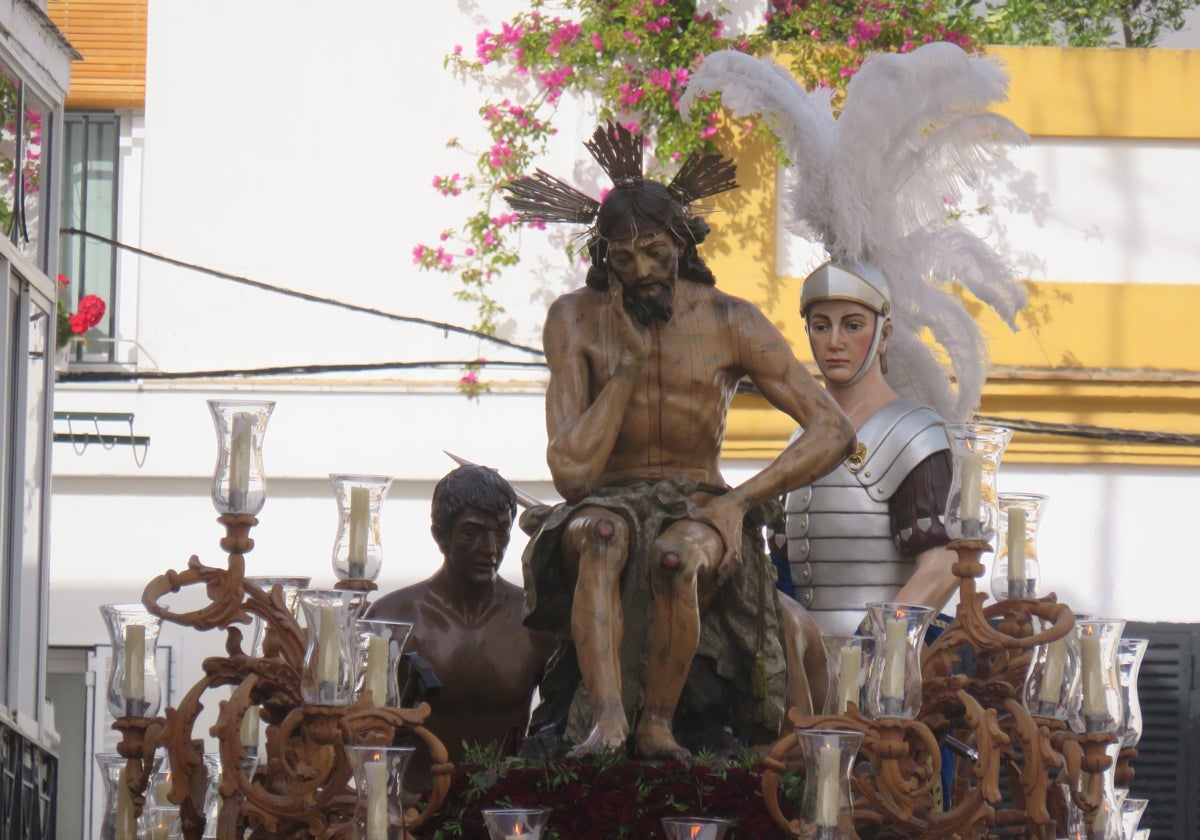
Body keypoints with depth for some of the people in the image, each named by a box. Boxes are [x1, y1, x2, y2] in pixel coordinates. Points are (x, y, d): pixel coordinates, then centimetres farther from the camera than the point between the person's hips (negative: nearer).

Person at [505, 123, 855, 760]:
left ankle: (658, 721, -22)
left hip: (700, 508, -1)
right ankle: (607, 715, -49)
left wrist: (741, 500, -18)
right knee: (599, 532, -37)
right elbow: (571, 471, -11)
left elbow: (833, 432, -6)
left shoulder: (729, 323, -3)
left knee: (678, 554, -37)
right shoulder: (575, 320, -1)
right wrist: (631, 363, -15)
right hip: (610, 504, 1)